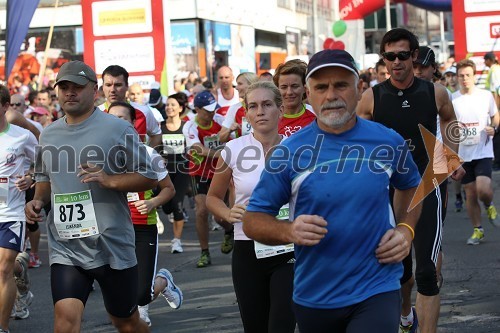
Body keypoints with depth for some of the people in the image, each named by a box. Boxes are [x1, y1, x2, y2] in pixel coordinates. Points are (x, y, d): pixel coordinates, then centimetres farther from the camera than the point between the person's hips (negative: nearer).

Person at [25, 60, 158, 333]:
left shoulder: (118, 129, -5)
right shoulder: (49, 135, 10)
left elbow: (149, 177, -5)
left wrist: (109, 180, -21)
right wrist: (38, 200, 5)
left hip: (111, 246, -3)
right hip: (65, 248, 3)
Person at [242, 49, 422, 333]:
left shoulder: (389, 142, -1)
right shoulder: (290, 152, -7)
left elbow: (410, 186, 20)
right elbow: (252, 220, -2)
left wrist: (405, 229, 2)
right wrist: (289, 231, -22)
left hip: (377, 290, -1)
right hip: (314, 297, 1)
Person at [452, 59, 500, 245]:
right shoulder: (452, 99, 1)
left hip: (483, 151, -2)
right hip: (463, 154, 2)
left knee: (483, 189, -20)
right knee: (470, 194, 5)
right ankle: (477, 230, 20)